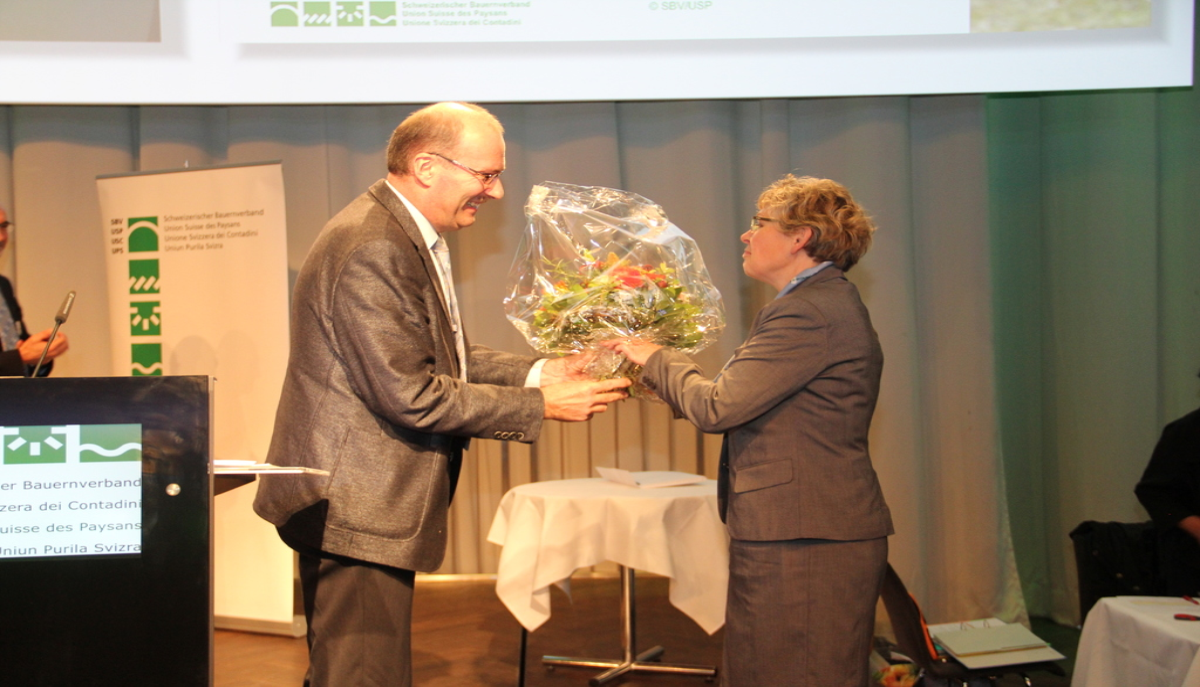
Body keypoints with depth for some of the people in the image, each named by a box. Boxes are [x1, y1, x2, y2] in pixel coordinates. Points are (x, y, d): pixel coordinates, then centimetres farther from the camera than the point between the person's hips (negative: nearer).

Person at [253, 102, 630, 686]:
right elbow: (411, 396, -25)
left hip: (365, 506, 11)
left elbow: (443, 355, 15)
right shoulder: (373, 250, -23)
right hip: (353, 510, -11)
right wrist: (540, 405, -18)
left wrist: (539, 372, 2)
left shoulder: (409, 236, 12)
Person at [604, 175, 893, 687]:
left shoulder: (810, 313, -17)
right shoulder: (827, 302, 17)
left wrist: (656, 359, -2)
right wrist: (658, 376, 15)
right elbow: (744, 403, 17)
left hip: (804, 546, -11)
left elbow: (716, 408, -19)